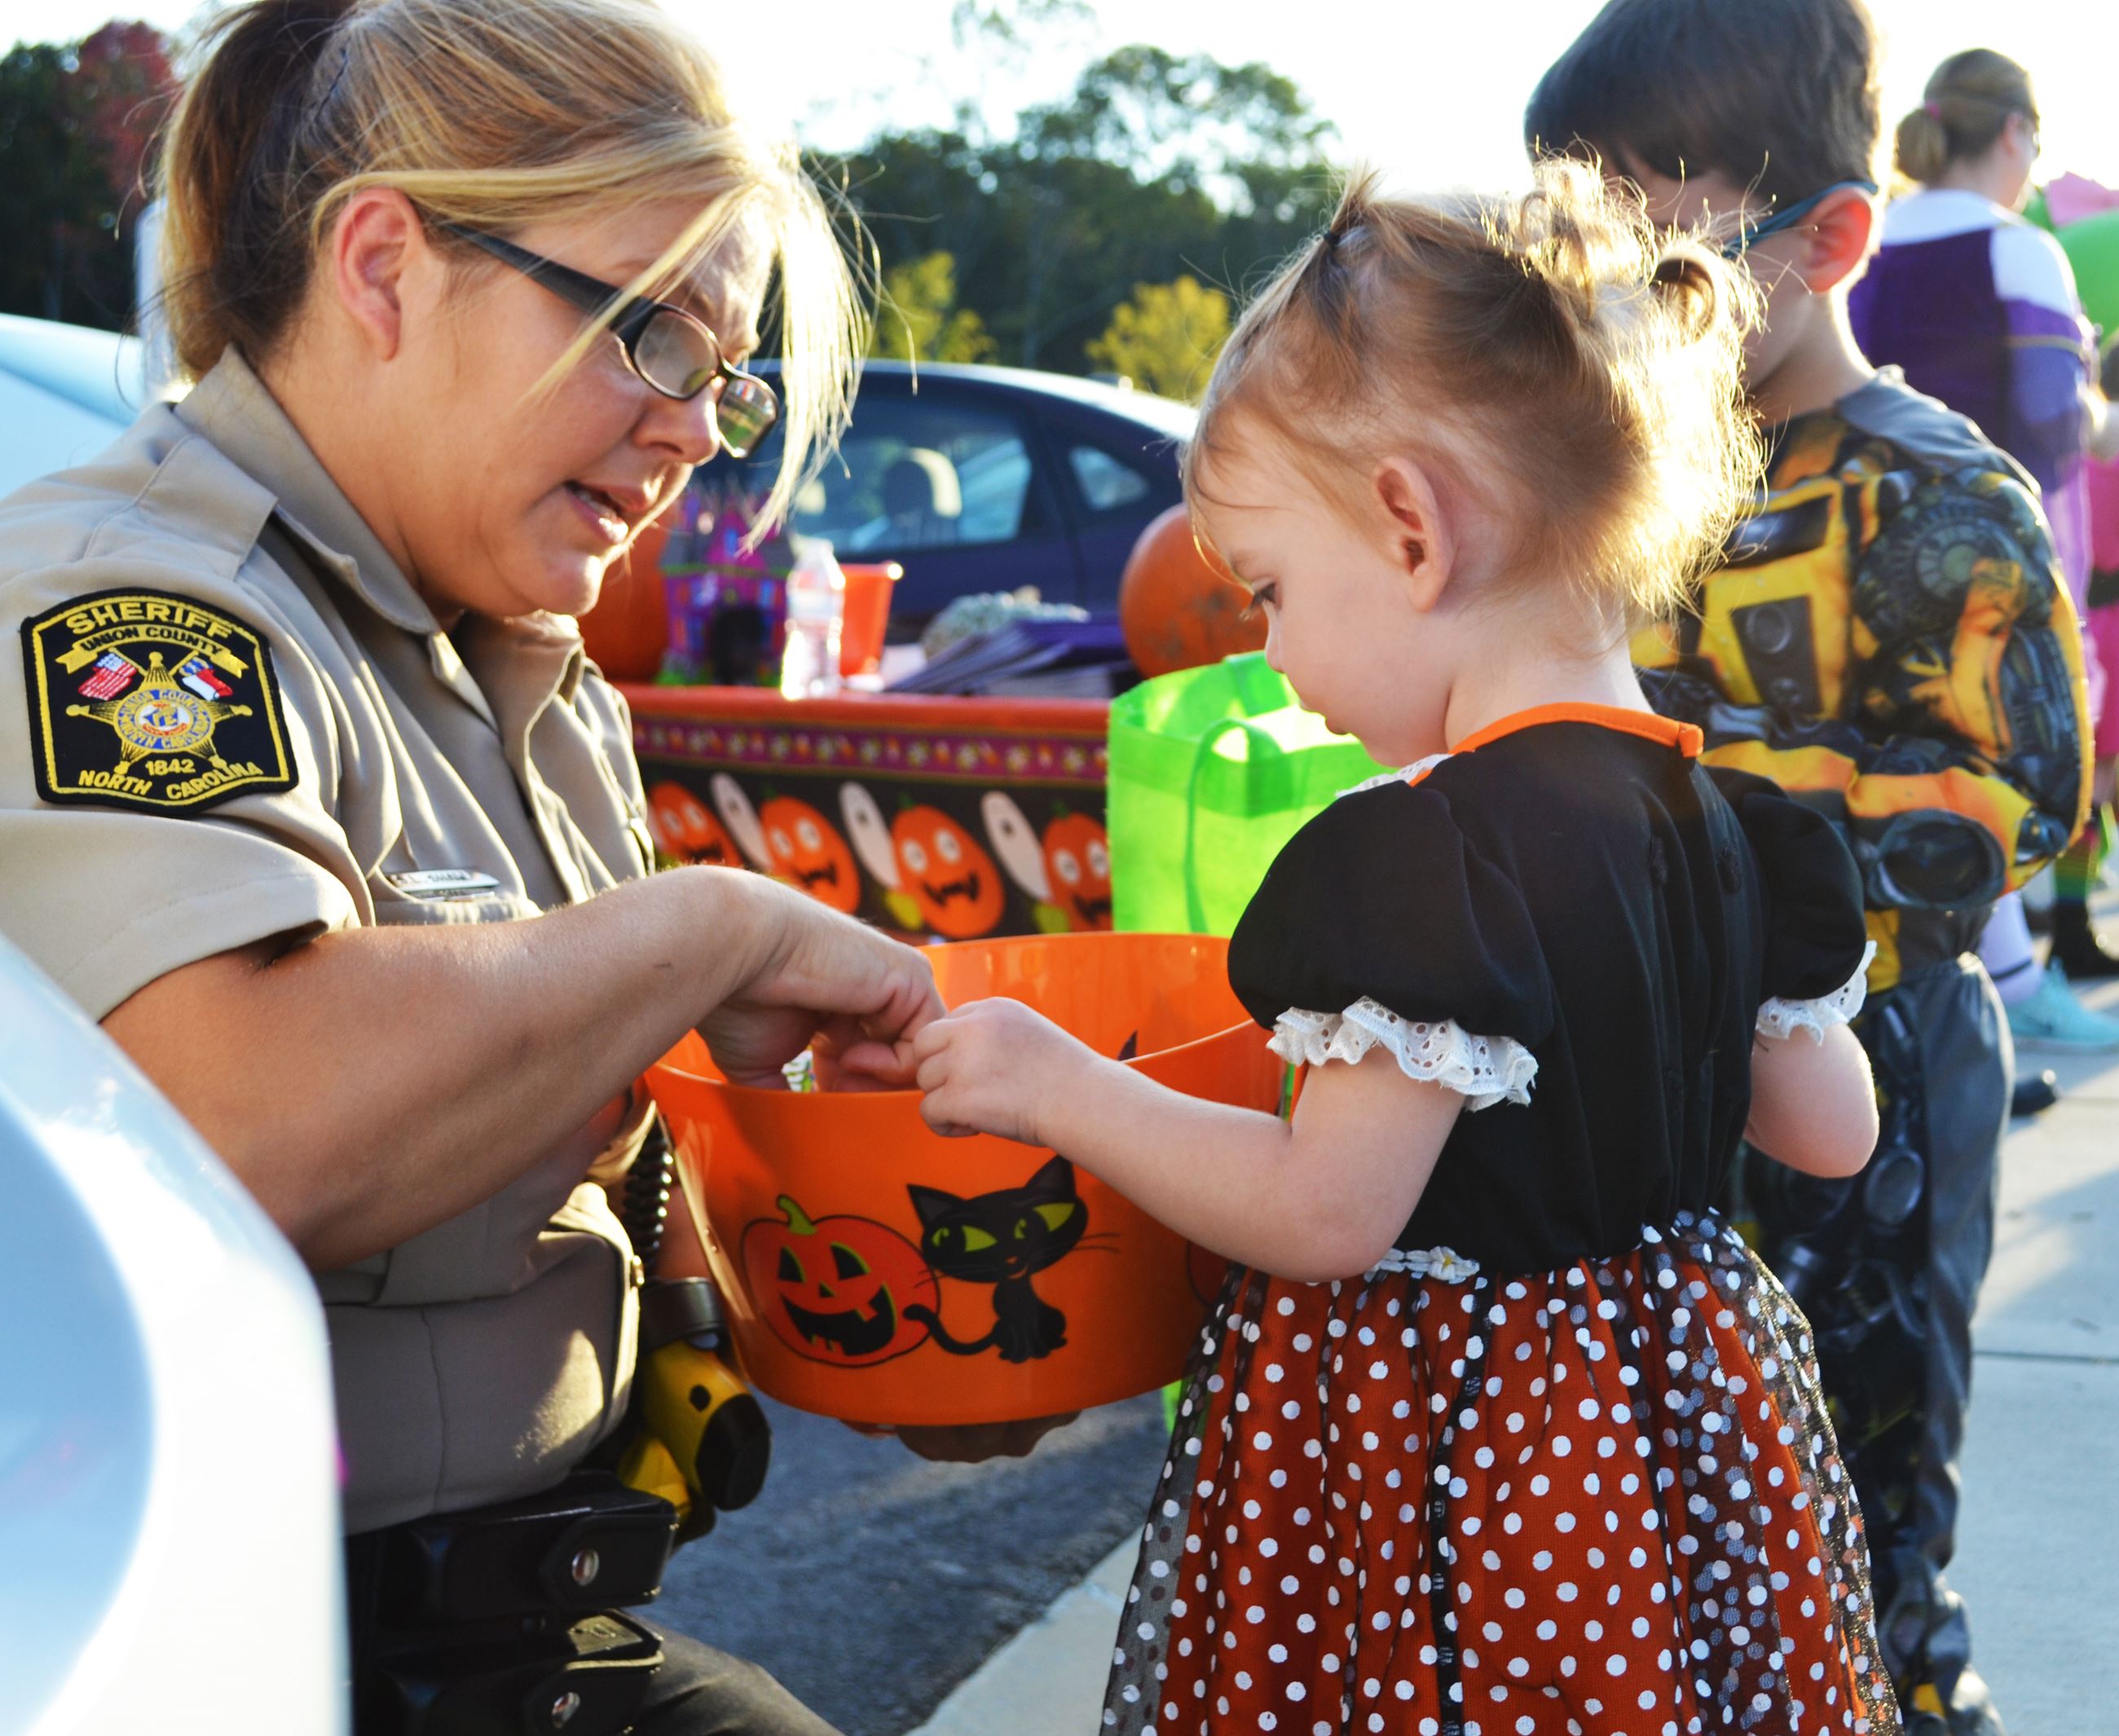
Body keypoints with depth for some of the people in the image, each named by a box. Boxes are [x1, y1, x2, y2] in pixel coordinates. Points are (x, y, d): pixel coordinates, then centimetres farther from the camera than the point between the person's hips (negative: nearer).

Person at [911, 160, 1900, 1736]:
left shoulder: (1431, 854, -24)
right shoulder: (1726, 823, 1)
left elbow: (1323, 1216, -23)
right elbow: (1834, 1128, 10)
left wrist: (1059, 1087, -13)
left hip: (1437, 1455, -8)